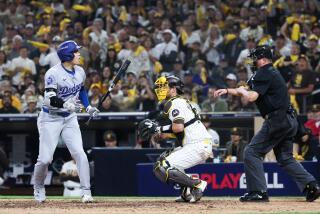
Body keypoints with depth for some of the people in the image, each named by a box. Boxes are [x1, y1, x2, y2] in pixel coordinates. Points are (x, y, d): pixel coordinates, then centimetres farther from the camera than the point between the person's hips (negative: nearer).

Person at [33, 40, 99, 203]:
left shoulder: (80, 72, 2)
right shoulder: (53, 74, -19)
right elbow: (49, 99, -27)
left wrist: (88, 107, 9)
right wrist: (66, 105, -43)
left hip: (69, 118, 5)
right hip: (50, 118, -5)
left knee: (79, 153, -11)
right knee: (45, 159, -6)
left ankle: (86, 192, -9)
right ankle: (38, 188, 20)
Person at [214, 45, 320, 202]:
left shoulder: (264, 74, -9)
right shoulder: (273, 73, 23)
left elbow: (251, 96, -19)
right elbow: (252, 91, 30)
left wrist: (241, 90, 2)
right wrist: (227, 91, 26)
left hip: (277, 120, -10)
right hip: (290, 121, 10)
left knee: (252, 152, -5)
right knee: (285, 157, 17)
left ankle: (258, 192, -9)